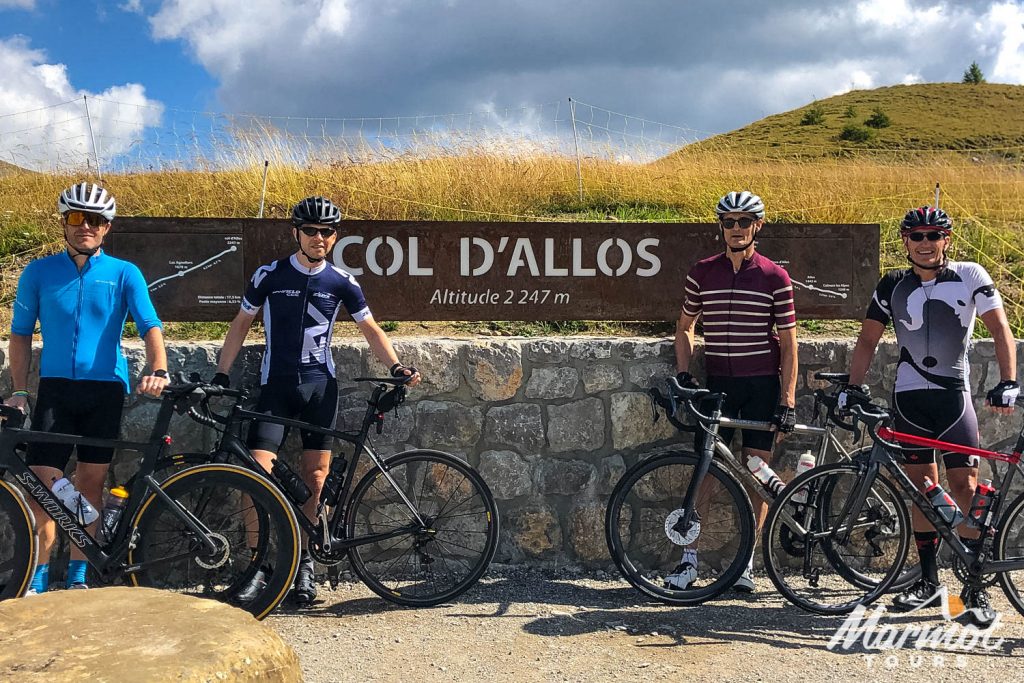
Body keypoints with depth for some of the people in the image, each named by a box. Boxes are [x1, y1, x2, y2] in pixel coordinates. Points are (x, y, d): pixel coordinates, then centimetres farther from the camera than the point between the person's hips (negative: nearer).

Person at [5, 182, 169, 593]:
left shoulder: (125, 274, 2)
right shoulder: (39, 272, 6)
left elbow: (150, 326, -8)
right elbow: (20, 333, 10)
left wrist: (158, 370, -26)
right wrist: (19, 390, 1)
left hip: (105, 389, 0)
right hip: (55, 388, 1)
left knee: (90, 482, 5)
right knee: (42, 483, -6)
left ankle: (78, 576, 17)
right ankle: (38, 579, 6)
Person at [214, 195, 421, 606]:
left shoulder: (342, 283, 3)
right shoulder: (269, 276, 0)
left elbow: (370, 329, 10)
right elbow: (241, 325, 9)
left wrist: (396, 366, -5)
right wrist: (221, 374, 4)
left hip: (320, 387, 1)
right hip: (275, 387, -1)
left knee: (314, 477, 1)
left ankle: (303, 562, 15)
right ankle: (258, 564, 2)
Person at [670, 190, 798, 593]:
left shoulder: (774, 277, -2)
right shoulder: (702, 273, 3)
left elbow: (788, 343, -1)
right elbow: (684, 326, 14)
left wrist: (787, 401, -6)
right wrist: (683, 374, 1)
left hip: (762, 385, -1)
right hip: (717, 382, 1)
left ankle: (745, 562, 17)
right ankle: (690, 560, 10)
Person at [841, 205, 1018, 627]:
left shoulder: (970, 276, 0)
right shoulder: (893, 286, 5)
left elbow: (1000, 328, -2)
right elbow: (867, 341, 9)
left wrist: (1008, 382, -14)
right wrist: (853, 387, -2)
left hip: (954, 395, -2)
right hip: (908, 398, 2)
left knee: (964, 485, -7)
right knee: (921, 487, 6)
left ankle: (975, 587, 4)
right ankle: (928, 579, 17)